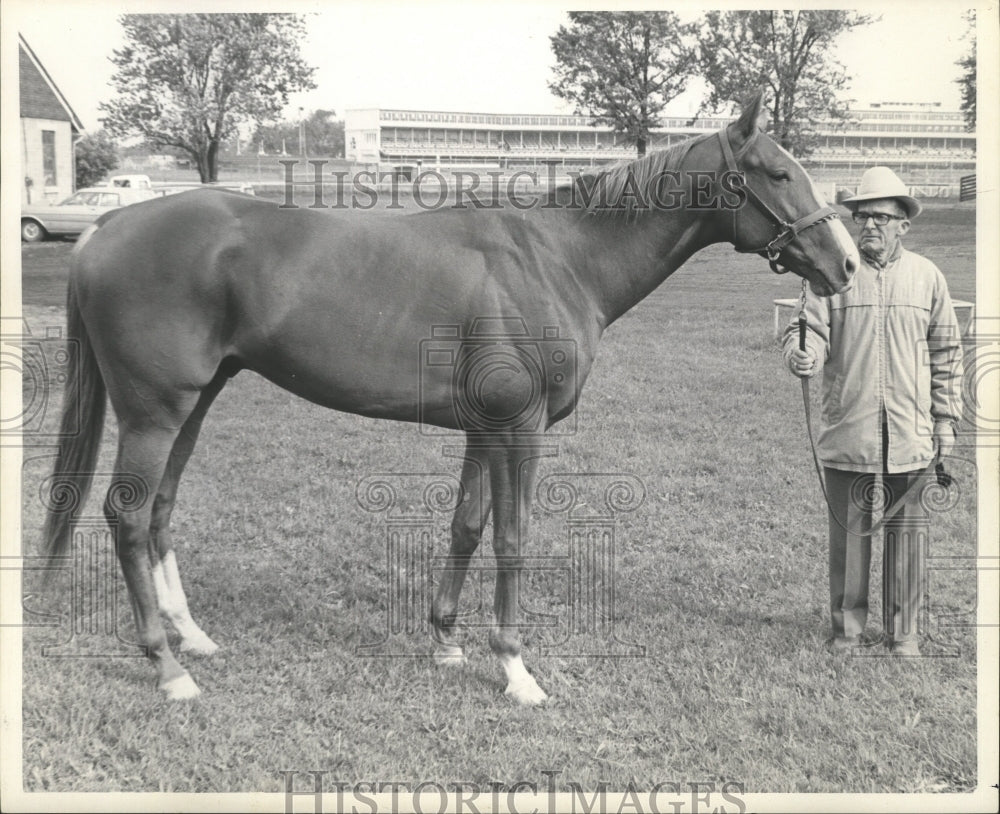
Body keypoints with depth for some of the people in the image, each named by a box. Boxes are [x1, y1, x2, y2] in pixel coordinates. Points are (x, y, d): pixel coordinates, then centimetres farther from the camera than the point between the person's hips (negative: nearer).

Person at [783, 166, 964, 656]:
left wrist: (946, 419, 8)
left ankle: (903, 635, 20)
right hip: (847, 433, -1)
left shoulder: (926, 277, 6)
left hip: (912, 437, 1)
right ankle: (846, 630, 21)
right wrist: (801, 355, -30)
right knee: (848, 535, 7)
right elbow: (810, 328, -6)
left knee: (908, 535, 7)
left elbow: (946, 353, 11)